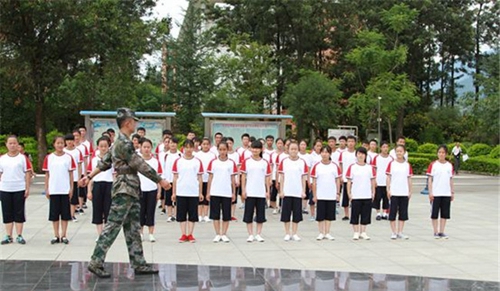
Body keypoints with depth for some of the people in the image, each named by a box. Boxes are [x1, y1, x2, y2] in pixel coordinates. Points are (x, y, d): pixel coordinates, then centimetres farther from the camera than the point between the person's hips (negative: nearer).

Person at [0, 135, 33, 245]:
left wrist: (27, 188, -5)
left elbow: (27, 173, -1)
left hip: (19, 189, -2)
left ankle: (19, 236, 10)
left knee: (19, 213, 3)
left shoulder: (23, 158, -1)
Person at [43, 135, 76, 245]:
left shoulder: (68, 157, 1)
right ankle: (56, 236, 13)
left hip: (65, 190, 0)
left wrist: (71, 188, 0)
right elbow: (47, 174, 5)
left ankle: (64, 235, 11)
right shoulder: (49, 158, 2)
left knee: (65, 213, 3)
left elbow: (71, 174, 4)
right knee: (54, 213, 5)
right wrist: (46, 189, 2)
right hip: (53, 190, 0)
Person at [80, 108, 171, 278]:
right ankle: (96, 263, -2)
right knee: (112, 227, -7)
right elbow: (141, 165, -18)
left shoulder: (120, 142, 16)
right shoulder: (124, 143, -16)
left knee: (133, 230, 10)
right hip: (125, 190, -10)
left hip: (131, 191, 10)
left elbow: (105, 162, 20)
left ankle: (139, 264, 14)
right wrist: (160, 181, -13)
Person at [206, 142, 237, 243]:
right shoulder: (213, 162, 2)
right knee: (215, 214, 4)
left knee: (226, 215, 3)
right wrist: (208, 192, 2)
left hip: (227, 193, 0)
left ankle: (224, 234, 13)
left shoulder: (231, 163, 2)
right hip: (215, 192, 0)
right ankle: (217, 234, 12)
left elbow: (232, 179, 5)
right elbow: (210, 178, 5)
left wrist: (234, 193, 3)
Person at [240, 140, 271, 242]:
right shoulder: (246, 162, 0)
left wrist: (268, 191, 2)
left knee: (260, 214, 6)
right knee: (249, 214, 2)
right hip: (249, 192, -1)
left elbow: (267, 178, 7)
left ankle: (258, 234, 15)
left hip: (261, 193, 1)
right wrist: (243, 190, -4)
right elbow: (243, 176, 1)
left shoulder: (265, 163, 4)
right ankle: (250, 235, 10)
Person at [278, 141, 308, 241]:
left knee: (297, 214, 5)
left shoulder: (302, 162, 2)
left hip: (298, 193, 0)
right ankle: (287, 233, 14)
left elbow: (303, 178, 4)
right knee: (286, 213, 4)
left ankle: (294, 233, 15)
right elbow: (281, 177, 3)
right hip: (287, 192, 0)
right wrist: (281, 191, -2)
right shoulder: (284, 162, 1)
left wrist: (303, 191, -1)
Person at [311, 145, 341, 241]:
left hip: (332, 196, 1)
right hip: (320, 196, -1)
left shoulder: (335, 166, 2)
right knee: (320, 215, 3)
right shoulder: (316, 166, -2)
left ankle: (327, 233, 17)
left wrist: (338, 193, 2)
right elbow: (314, 181, 0)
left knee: (329, 215, 7)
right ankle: (321, 233, 13)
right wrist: (314, 195, -3)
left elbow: (337, 180, 7)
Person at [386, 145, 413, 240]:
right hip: (394, 192, -2)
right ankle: (394, 232, 8)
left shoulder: (407, 165, 6)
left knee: (403, 213, 4)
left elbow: (409, 179, 8)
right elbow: (388, 177, 0)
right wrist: (388, 190, -6)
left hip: (404, 193, 2)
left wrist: (410, 191, 5)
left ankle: (400, 232, 12)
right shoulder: (392, 164, 1)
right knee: (393, 212, 0)